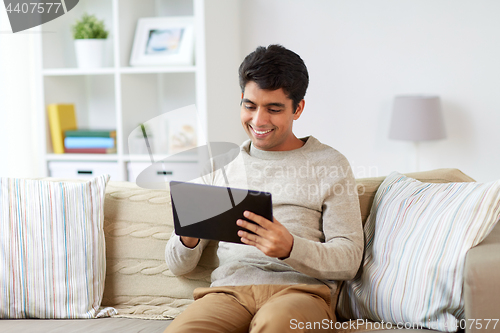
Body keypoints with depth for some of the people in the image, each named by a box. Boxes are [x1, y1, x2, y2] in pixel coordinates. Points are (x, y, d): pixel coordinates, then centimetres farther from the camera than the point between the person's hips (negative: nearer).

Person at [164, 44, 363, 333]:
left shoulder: (330, 165, 13)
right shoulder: (219, 167, 20)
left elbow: (349, 259, 3)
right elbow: (179, 266, 18)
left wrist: (290, 249, -17)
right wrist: (189, 239, -7)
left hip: (301, 289, -2)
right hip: (229, 290, 3)